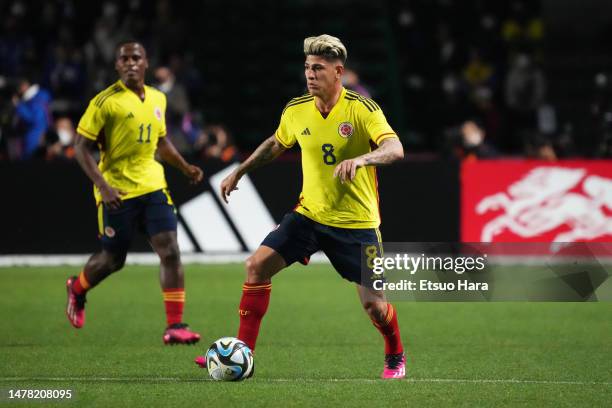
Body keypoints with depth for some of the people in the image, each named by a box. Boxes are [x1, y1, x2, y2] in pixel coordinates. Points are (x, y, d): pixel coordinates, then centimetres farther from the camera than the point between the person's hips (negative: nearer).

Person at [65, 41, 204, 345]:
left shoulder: (158, 99, 9)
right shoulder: (106, 101, -10)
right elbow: (82, 147, -11)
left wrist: (185, 168, 17)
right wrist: (102, 185, -21)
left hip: (153, 187, 4)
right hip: (117, 192, -4)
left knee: (170, 251, -11)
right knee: (113, 260, 8)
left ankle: (175, 326, -10)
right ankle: (77, 289, 41)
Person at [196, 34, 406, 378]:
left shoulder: (362, 109, -16)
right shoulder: (296, 110, 0)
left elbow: (395, 149, -30)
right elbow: (276, 144, 21)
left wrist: (360, 159, -47)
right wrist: (240, 172, 20)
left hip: (356, 222, -4)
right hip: (309, 213, 4)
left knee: (373, 303, -5)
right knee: (258, 265, -10)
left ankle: (396, 357, 27)